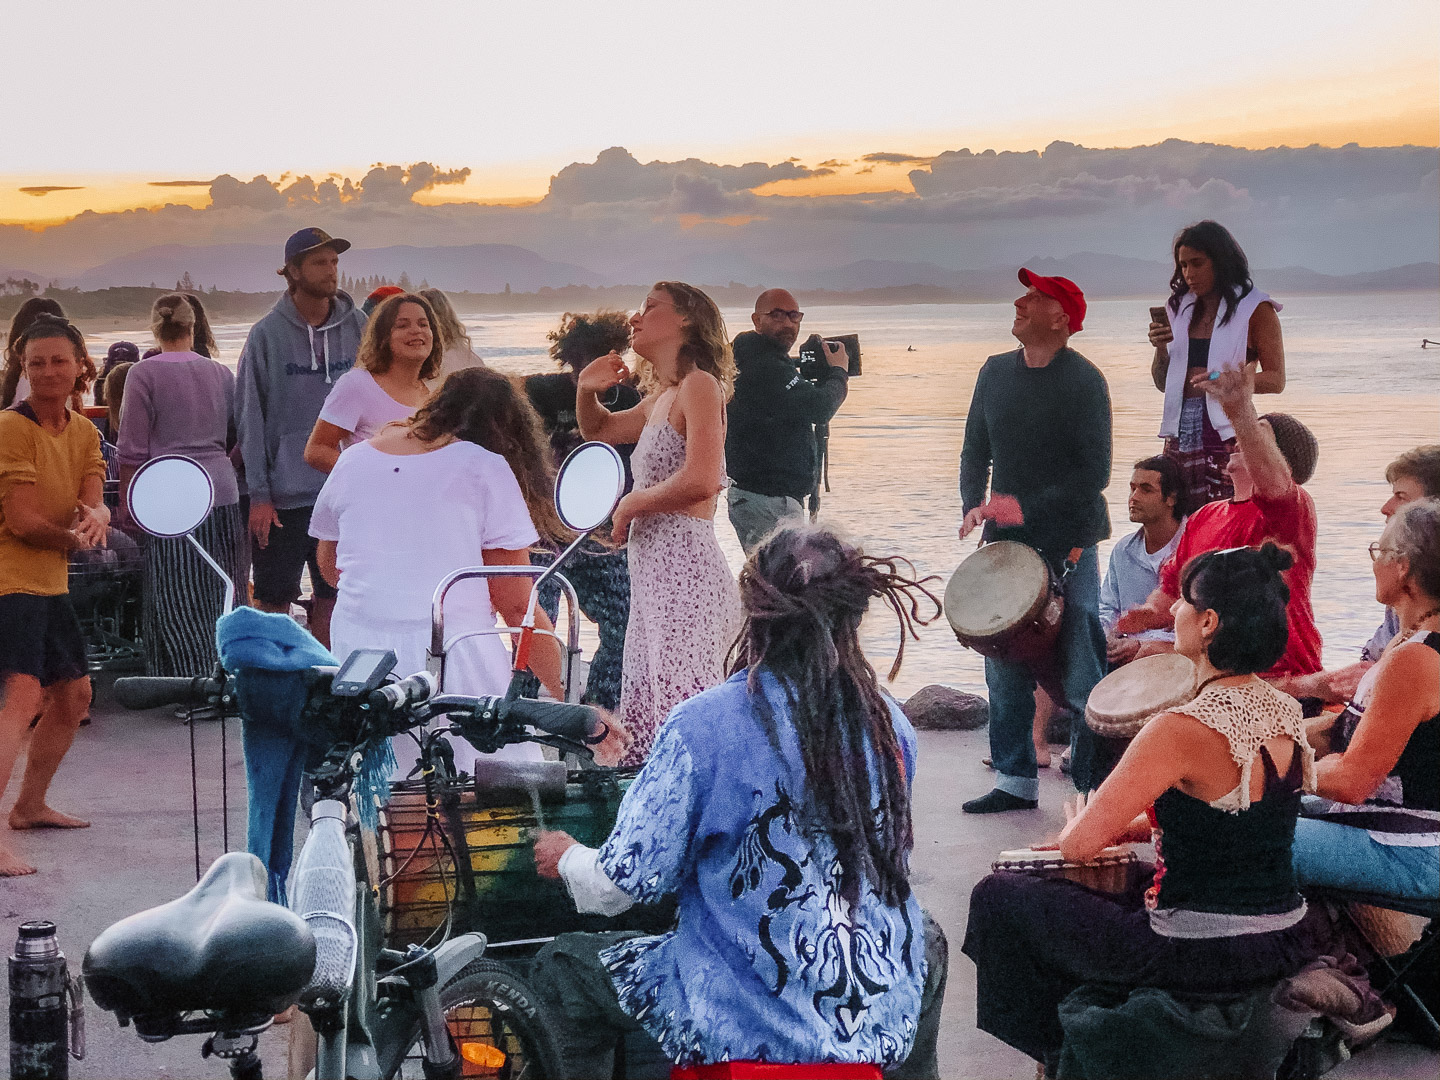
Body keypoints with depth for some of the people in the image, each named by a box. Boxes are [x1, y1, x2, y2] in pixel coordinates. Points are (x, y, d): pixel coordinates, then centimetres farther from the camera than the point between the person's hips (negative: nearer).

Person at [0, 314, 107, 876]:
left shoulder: (84, 432, 10)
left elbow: (94, 502, -2)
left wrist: (95, 516, -25)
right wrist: (76, 538, -5)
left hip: (50, 582, 9)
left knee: (73, 695, 19)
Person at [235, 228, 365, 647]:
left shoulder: (356, 327, 3)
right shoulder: (267, 334, -5)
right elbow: (250, 418, -4)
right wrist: (259, 494, -9)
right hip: (285, 493, -3)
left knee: (332, 596, 10)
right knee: (274, 599, 4)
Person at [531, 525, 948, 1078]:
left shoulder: (701, 726, -16)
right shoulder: (891, 724, -2)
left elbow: (622, 885, -12)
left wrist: (567, 858, 11)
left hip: (741, 1025, -4)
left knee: (560, 965, 17)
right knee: (929, 941, 39)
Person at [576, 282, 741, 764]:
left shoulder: (700, 384, -8)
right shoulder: (659, 399, 19)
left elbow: (700, 481, -22)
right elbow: (598, 429, 39)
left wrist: (633, 503, -6)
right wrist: (587, 390, 17)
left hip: (686, 571, -10)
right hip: (653, 575, 10)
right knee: (644, 730, 11)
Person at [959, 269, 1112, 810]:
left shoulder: (1083, 380, -9)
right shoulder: (996, 372, 9)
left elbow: (1094, 473, -13)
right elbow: (976, 450, 16)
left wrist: (1027, 508, -17)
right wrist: (974, 506, -1)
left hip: (1068, 542, -6)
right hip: (1007, 540, 6)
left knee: (1080, 674, -3)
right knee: (1004, 665, 7)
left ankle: (1095, 788, 4)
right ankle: (1015, 780, 17)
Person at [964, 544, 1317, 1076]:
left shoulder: (1181, 731, -24)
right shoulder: (1287, 712, 1)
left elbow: (1078, 846, -20)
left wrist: (1077, 822, 3)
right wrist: (1128, 827, 15)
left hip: (1203, 956, -8)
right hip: (1285, 944, 8)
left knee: (996, 897, 8)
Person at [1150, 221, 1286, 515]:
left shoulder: (1255, 309, 1)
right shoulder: (1180, 308, 16)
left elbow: (1275, 380, -4)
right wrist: (1161, 348, -1)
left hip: (1228, 432, -5)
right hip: (1181, 431, 5)